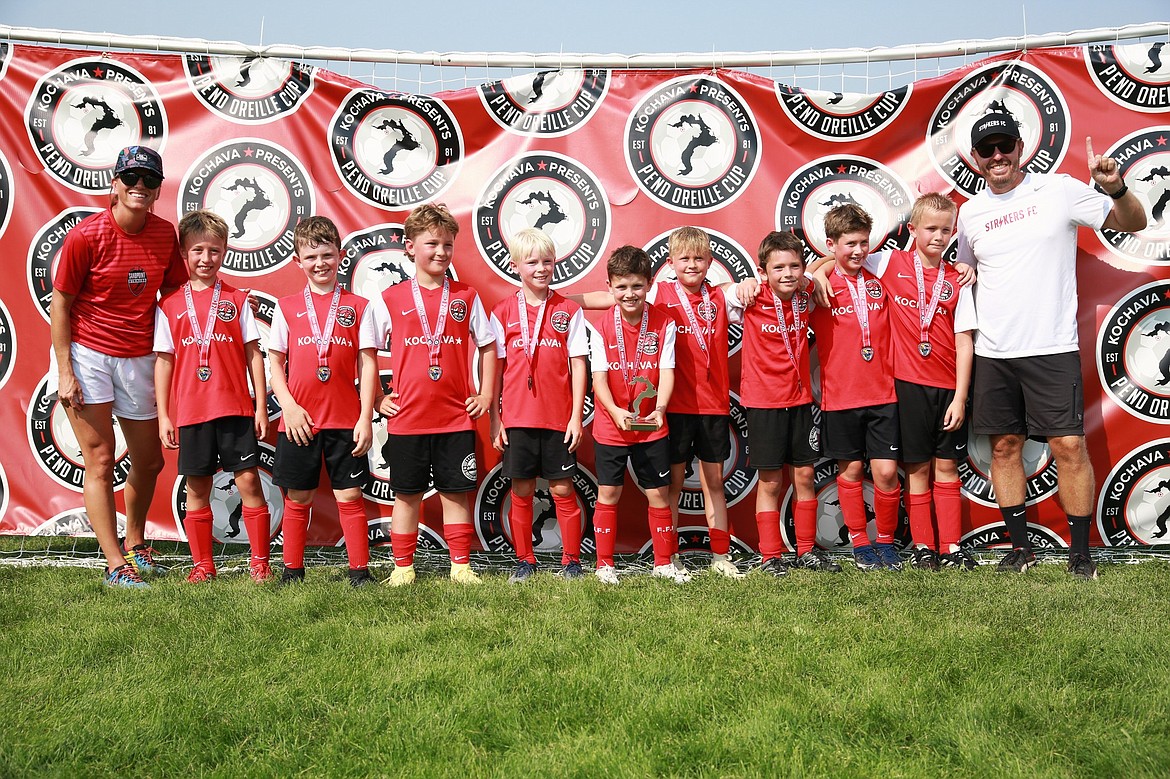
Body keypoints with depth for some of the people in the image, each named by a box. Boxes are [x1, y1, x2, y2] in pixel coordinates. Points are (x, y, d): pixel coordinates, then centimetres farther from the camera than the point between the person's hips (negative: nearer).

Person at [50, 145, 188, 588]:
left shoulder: (165, 234, 0)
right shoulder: (86, 235, -12)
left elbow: (172, 295, 13)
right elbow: (60, 304, -8)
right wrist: (65, 373, -12)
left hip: (140, 358, 5)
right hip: (87, 355, -5)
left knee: (149, 461, 12)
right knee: (101, 460, -4)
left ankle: (135, 543, 34)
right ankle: (115, 565, 0)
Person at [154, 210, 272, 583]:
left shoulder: (237, 299, 4)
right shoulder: (170, 305, 5)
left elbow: (253, 354, 4)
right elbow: (163, 361, 7)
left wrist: (261, 406, 0)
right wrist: (163, 416, 3)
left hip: (235, 409, -1)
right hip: (190, 411, 1)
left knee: (248, 481, -2)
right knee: (197, 489, 8)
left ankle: (260, 562, 9)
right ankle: (203, 565, 20)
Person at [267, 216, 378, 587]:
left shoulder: (358, 306, 4)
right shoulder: (287, 307, 7)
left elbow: (368, 364, 1)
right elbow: (275, 362, 6)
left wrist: (366, 417, -5)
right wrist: (289, 405, -7)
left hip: (346, 420, -1)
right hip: (299, 420, 1)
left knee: (350, 497, 3)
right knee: (298, 498, 9)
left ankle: (360, 570, 11)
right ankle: (292, 570, 20)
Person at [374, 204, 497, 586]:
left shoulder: (466, 297, 5)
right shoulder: (391, 299, 1)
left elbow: (487, 346, 12)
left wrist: (485, 395, 6)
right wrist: (378, 398, 1)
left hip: (456, 418, 1)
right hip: (406, 418, -1)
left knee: (456, 492, 7)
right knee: (407, 494, 7)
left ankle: (461, 565, 17)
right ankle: (402, 567, 18)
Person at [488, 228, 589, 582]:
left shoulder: (569, 310, 2)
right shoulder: (503, 312, 3)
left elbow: (578, 364, 1)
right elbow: (496, 367, 5)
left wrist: (576, 415, -4)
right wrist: (494, 418, 1)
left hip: (559, 417, -1)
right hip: (517, 417, 1)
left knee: (563, 489, 4)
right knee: (521, 491, 7)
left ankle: (571, 560, 17)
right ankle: (525, 561, 20)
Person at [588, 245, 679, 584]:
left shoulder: (663, 323, -6)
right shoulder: (602, 327, -7)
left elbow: (666, 371, -9)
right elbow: (598, 377, -9)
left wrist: (660, 408, -26)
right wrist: (616, 412, -26)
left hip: (651, 427, 1)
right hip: (610, 426, 0)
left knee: (659, 493, 7)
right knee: (608, 494, 7)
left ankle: (664, 562, 22)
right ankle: (604, 565, 19)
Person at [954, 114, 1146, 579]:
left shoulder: (1059, 189, -1)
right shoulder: (970, 213, 9)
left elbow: (1134, 223, 1)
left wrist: (1116, 188, -18)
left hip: (1052, 349, -4)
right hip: (992, 353, 4)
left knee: (1069, 446, -5)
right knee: (1004, 447, 7)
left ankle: (1080, 552, 7)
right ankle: (1020, 547, 19)